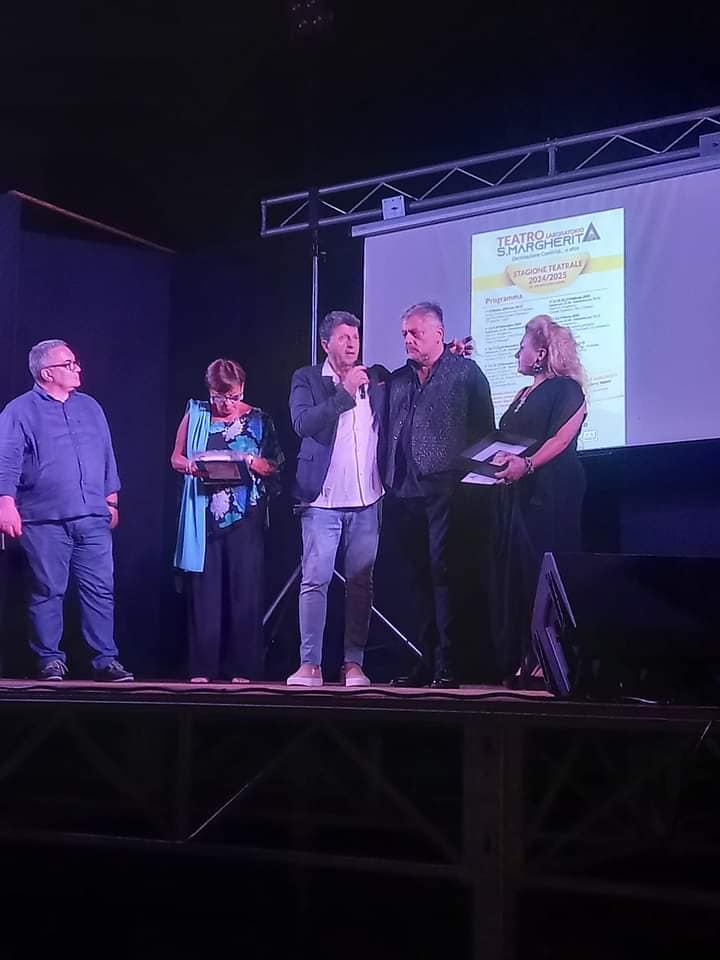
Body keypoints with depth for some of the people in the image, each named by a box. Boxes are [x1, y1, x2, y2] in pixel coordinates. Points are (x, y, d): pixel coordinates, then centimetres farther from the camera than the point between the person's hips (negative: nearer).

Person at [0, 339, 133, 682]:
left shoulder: (90, 408, 16)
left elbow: (107, 457, 21)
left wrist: (111, 500, 18)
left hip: (93, 519, 4)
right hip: (45, 521, -4)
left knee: (100, 590, 0)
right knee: (48, 592, 1)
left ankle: (106, 660, 5)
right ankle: (50, 660, 10)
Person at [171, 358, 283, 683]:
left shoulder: (259, 420, 6)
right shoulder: (195, 414, 8)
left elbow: (275, 464, 7)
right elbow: (176, 458, 12)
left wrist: (256, 464, -15)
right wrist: (190, 466, -10)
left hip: (245, 518, -1)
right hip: (203, 517, 1)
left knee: (244, 589, -1)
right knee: (203, 589, 0)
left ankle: (243, 668, 4)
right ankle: (202, 667, 4)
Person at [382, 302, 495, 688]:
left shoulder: (465, 372, 4)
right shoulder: (397, 380, 19)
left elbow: (484, 428, 0)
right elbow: (387, 433, 20)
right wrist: (388, 479, 10)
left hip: (447, 488, -6)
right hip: (407, 492, 6)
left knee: (443, 572, -10)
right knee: (421, 576, 8)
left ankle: (447, 666, -8)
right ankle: (428, 661, 13)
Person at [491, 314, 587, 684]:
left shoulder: (565, 389, -3)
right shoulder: (524, 396, 24)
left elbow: (561, 438, -16)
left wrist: (526, 464, -28)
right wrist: (499, 461, 7)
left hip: (548, 495, -9)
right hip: (516, 494, 9)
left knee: (541, 573, -12)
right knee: (513, 574, 3)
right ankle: (518, 662, 5)